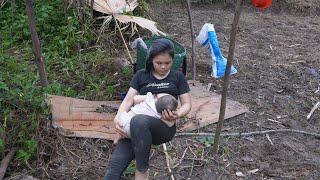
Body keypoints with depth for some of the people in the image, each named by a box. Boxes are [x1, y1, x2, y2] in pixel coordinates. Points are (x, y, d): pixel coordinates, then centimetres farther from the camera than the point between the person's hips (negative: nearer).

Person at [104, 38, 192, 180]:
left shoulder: (177, 77, 11)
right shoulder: (141, 75, 13)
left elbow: (187, 104, 9)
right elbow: (129, 99, 5)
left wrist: (177, 114, -15)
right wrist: (118, 118, -16)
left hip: (164, 127, -2)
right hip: (135, 130, 2)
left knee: (138, 121, -37)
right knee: (115, 164, -23)